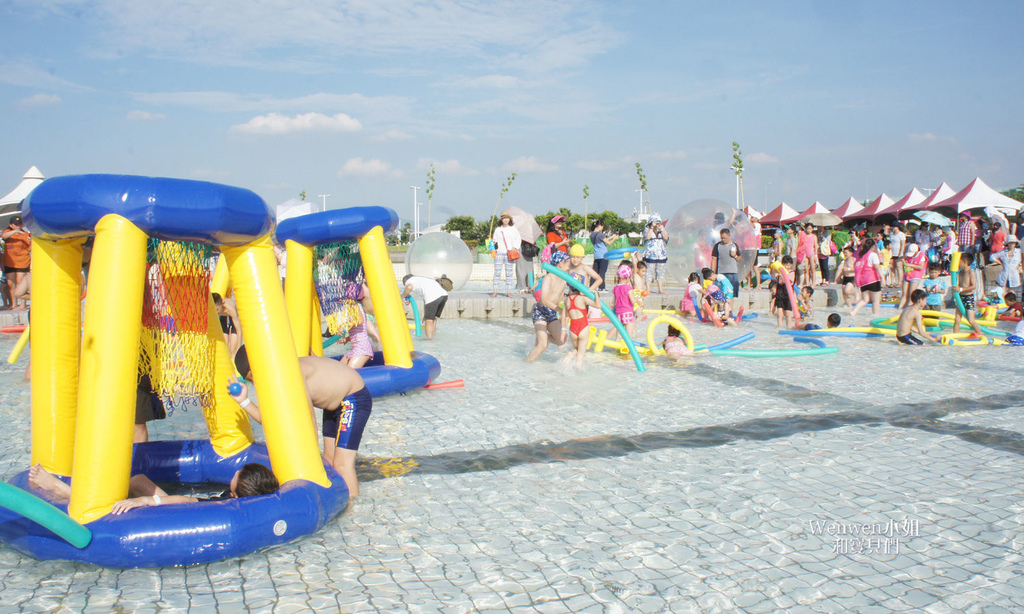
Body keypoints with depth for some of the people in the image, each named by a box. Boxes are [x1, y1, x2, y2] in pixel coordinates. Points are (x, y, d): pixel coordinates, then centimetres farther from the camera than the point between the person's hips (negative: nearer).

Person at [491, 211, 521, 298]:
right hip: (499, 253, 0)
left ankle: (508, 291, 2)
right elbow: (494, 240, 17)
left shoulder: (513, 229, 9)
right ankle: (495, 291, 0)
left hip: (510, 254, 0)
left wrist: (515, 247, -4)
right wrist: (493, 244, -4)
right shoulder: (498, 230, 11)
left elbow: (518, 239, 10)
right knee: (497, 271, -4)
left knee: (509, 272, -2)